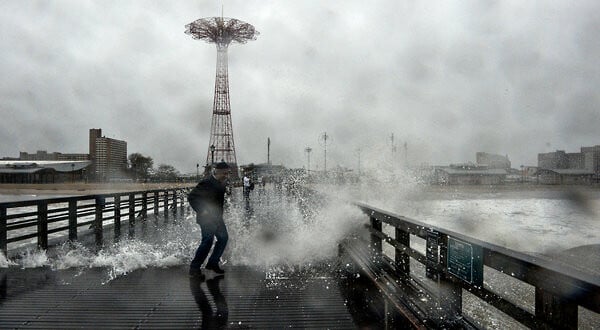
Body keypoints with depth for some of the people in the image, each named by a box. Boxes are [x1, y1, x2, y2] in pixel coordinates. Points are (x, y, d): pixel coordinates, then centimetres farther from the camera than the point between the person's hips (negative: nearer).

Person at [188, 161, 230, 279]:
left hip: (217, 216, 9)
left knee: (223, 238, 11)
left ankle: (212, 263, 24)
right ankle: (194, 268, -3)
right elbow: (191, 196, -19)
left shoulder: (222, 182, 6)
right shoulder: (207, 183, -20)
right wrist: (201, 211, -23)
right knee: (207, 241, -14)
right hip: (207, 217, -9)